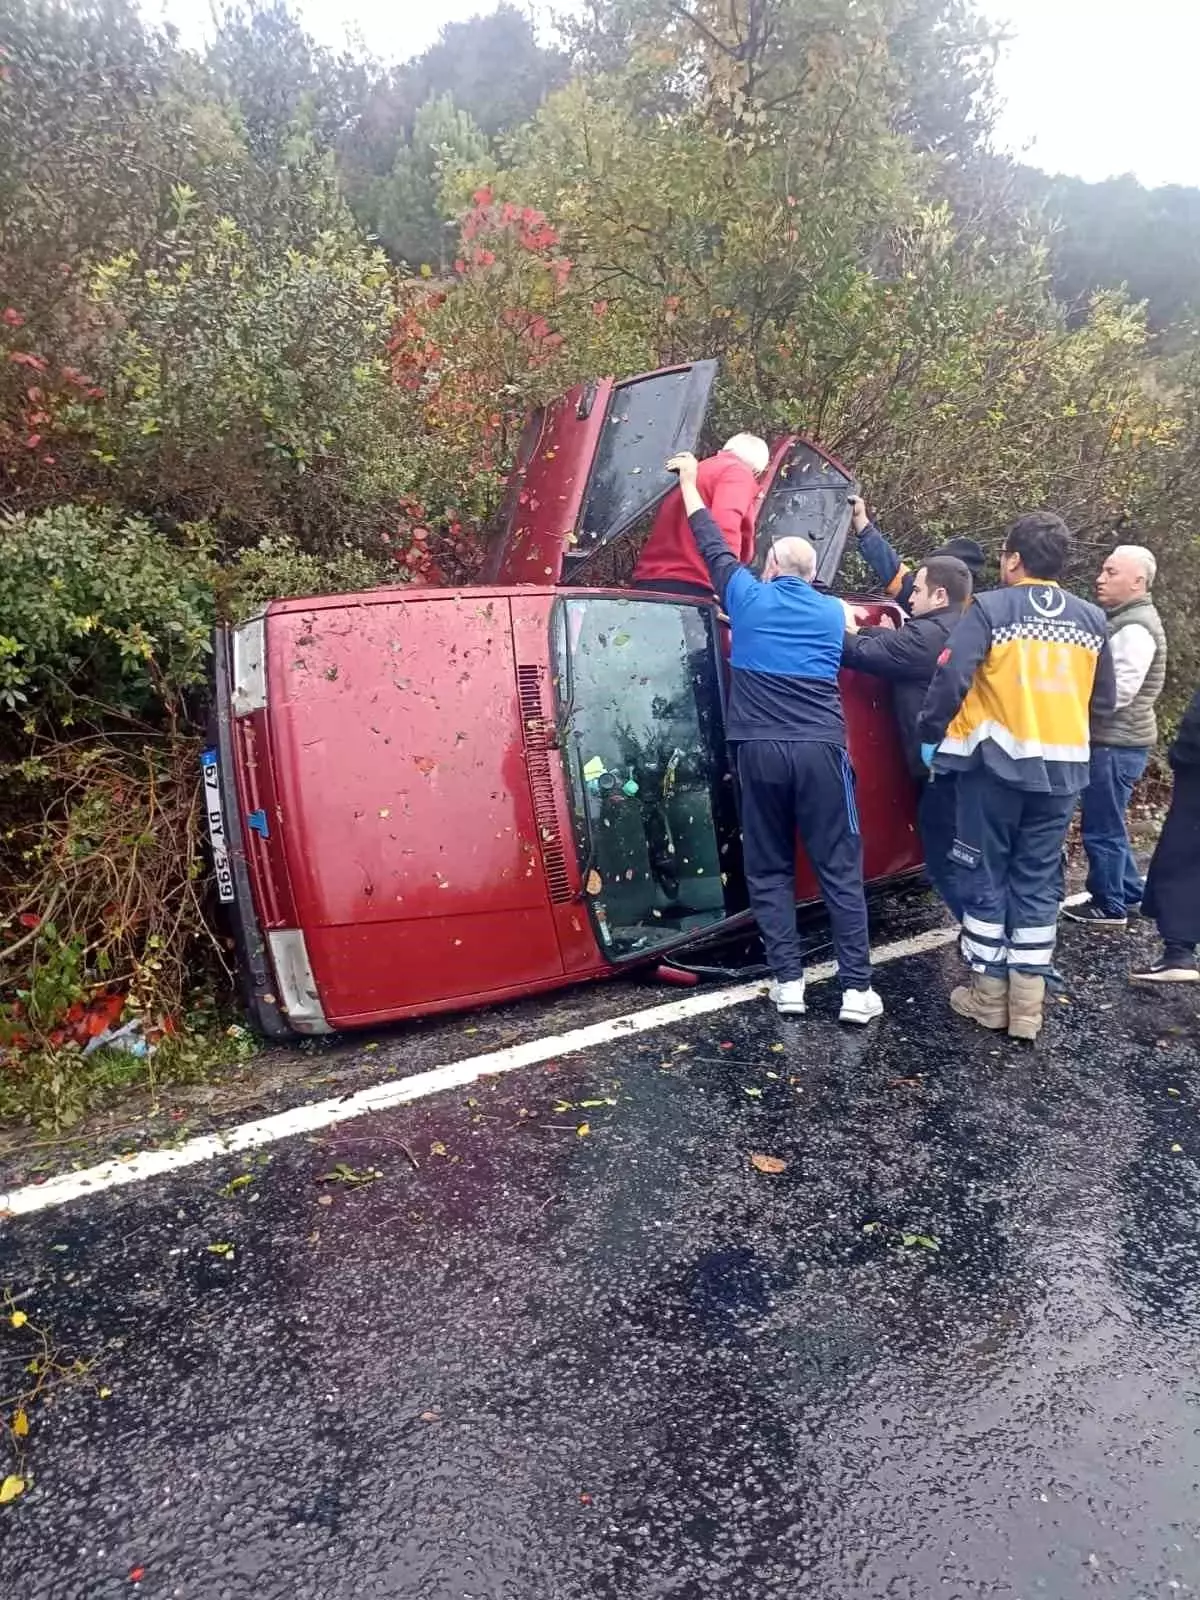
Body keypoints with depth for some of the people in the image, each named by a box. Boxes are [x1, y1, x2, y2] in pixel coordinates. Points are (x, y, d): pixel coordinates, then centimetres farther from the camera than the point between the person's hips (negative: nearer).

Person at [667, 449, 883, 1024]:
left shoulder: (750, 598, 8)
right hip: (820, 749, 1)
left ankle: (788, 981, 6)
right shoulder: (831, 611, 15)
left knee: (769, 870, 9)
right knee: (840, 871, 3)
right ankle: (857, 988, 2)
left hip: (761, 750, -1)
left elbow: (713, 545, 22)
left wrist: (689, 482, 36)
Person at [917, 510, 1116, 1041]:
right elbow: (1104, 699, 14)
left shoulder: (990, 608, -8)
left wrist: (930, 736, -3)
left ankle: (988, 996, 14)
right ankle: (1027, 1004, 14)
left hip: (997, 763, -4)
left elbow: (951, 679, -17)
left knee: (985, 878, 8)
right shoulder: (1092, 619, 8)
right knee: (1037, 882, 11)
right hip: (1063, 767, 4)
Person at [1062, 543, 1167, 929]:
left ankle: (1109, 905, 11)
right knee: (1108, 824, 19)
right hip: (1113, 740, 10)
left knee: (1101, 828, -1)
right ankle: (1130, 892, 30)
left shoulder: (1135, 629, -17)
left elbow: (1116, 693, -23)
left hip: (1117, 744, -10)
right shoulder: (1123, 620, 15)